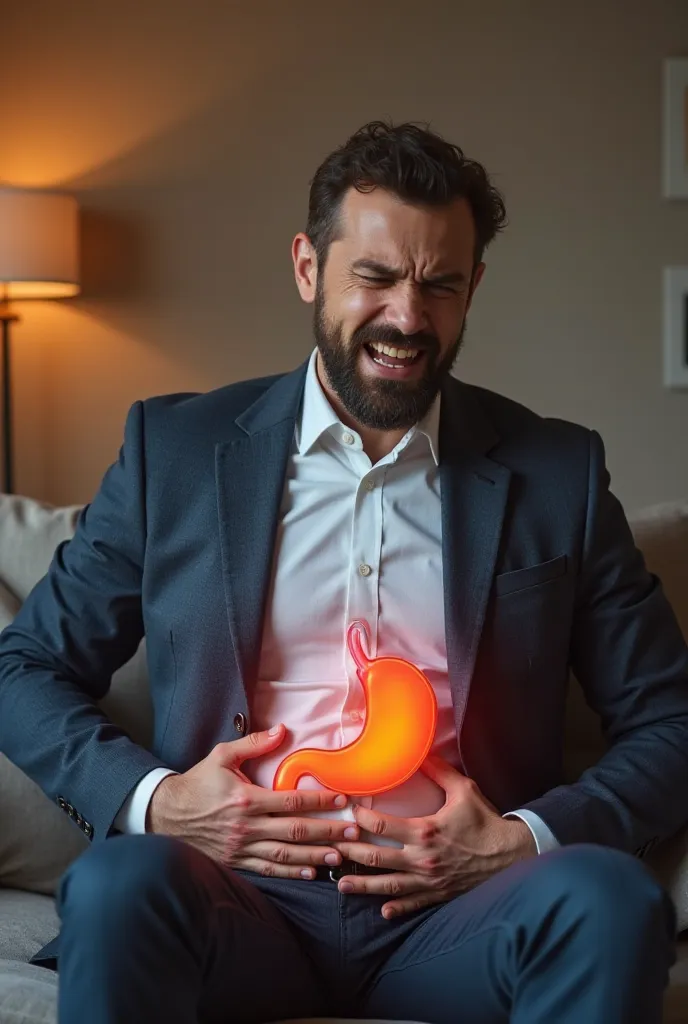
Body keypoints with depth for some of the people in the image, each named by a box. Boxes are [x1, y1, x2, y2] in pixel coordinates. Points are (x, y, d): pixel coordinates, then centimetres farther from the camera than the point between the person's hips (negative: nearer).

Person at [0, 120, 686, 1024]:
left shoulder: (558, 472, 7)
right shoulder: (174, 447, 7)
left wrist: (529, 841, -8)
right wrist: (148, 800, -6)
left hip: (452, 912, 1)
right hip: (246, 903, -1)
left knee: (612, 899, -30)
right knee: (117, 883, -33)